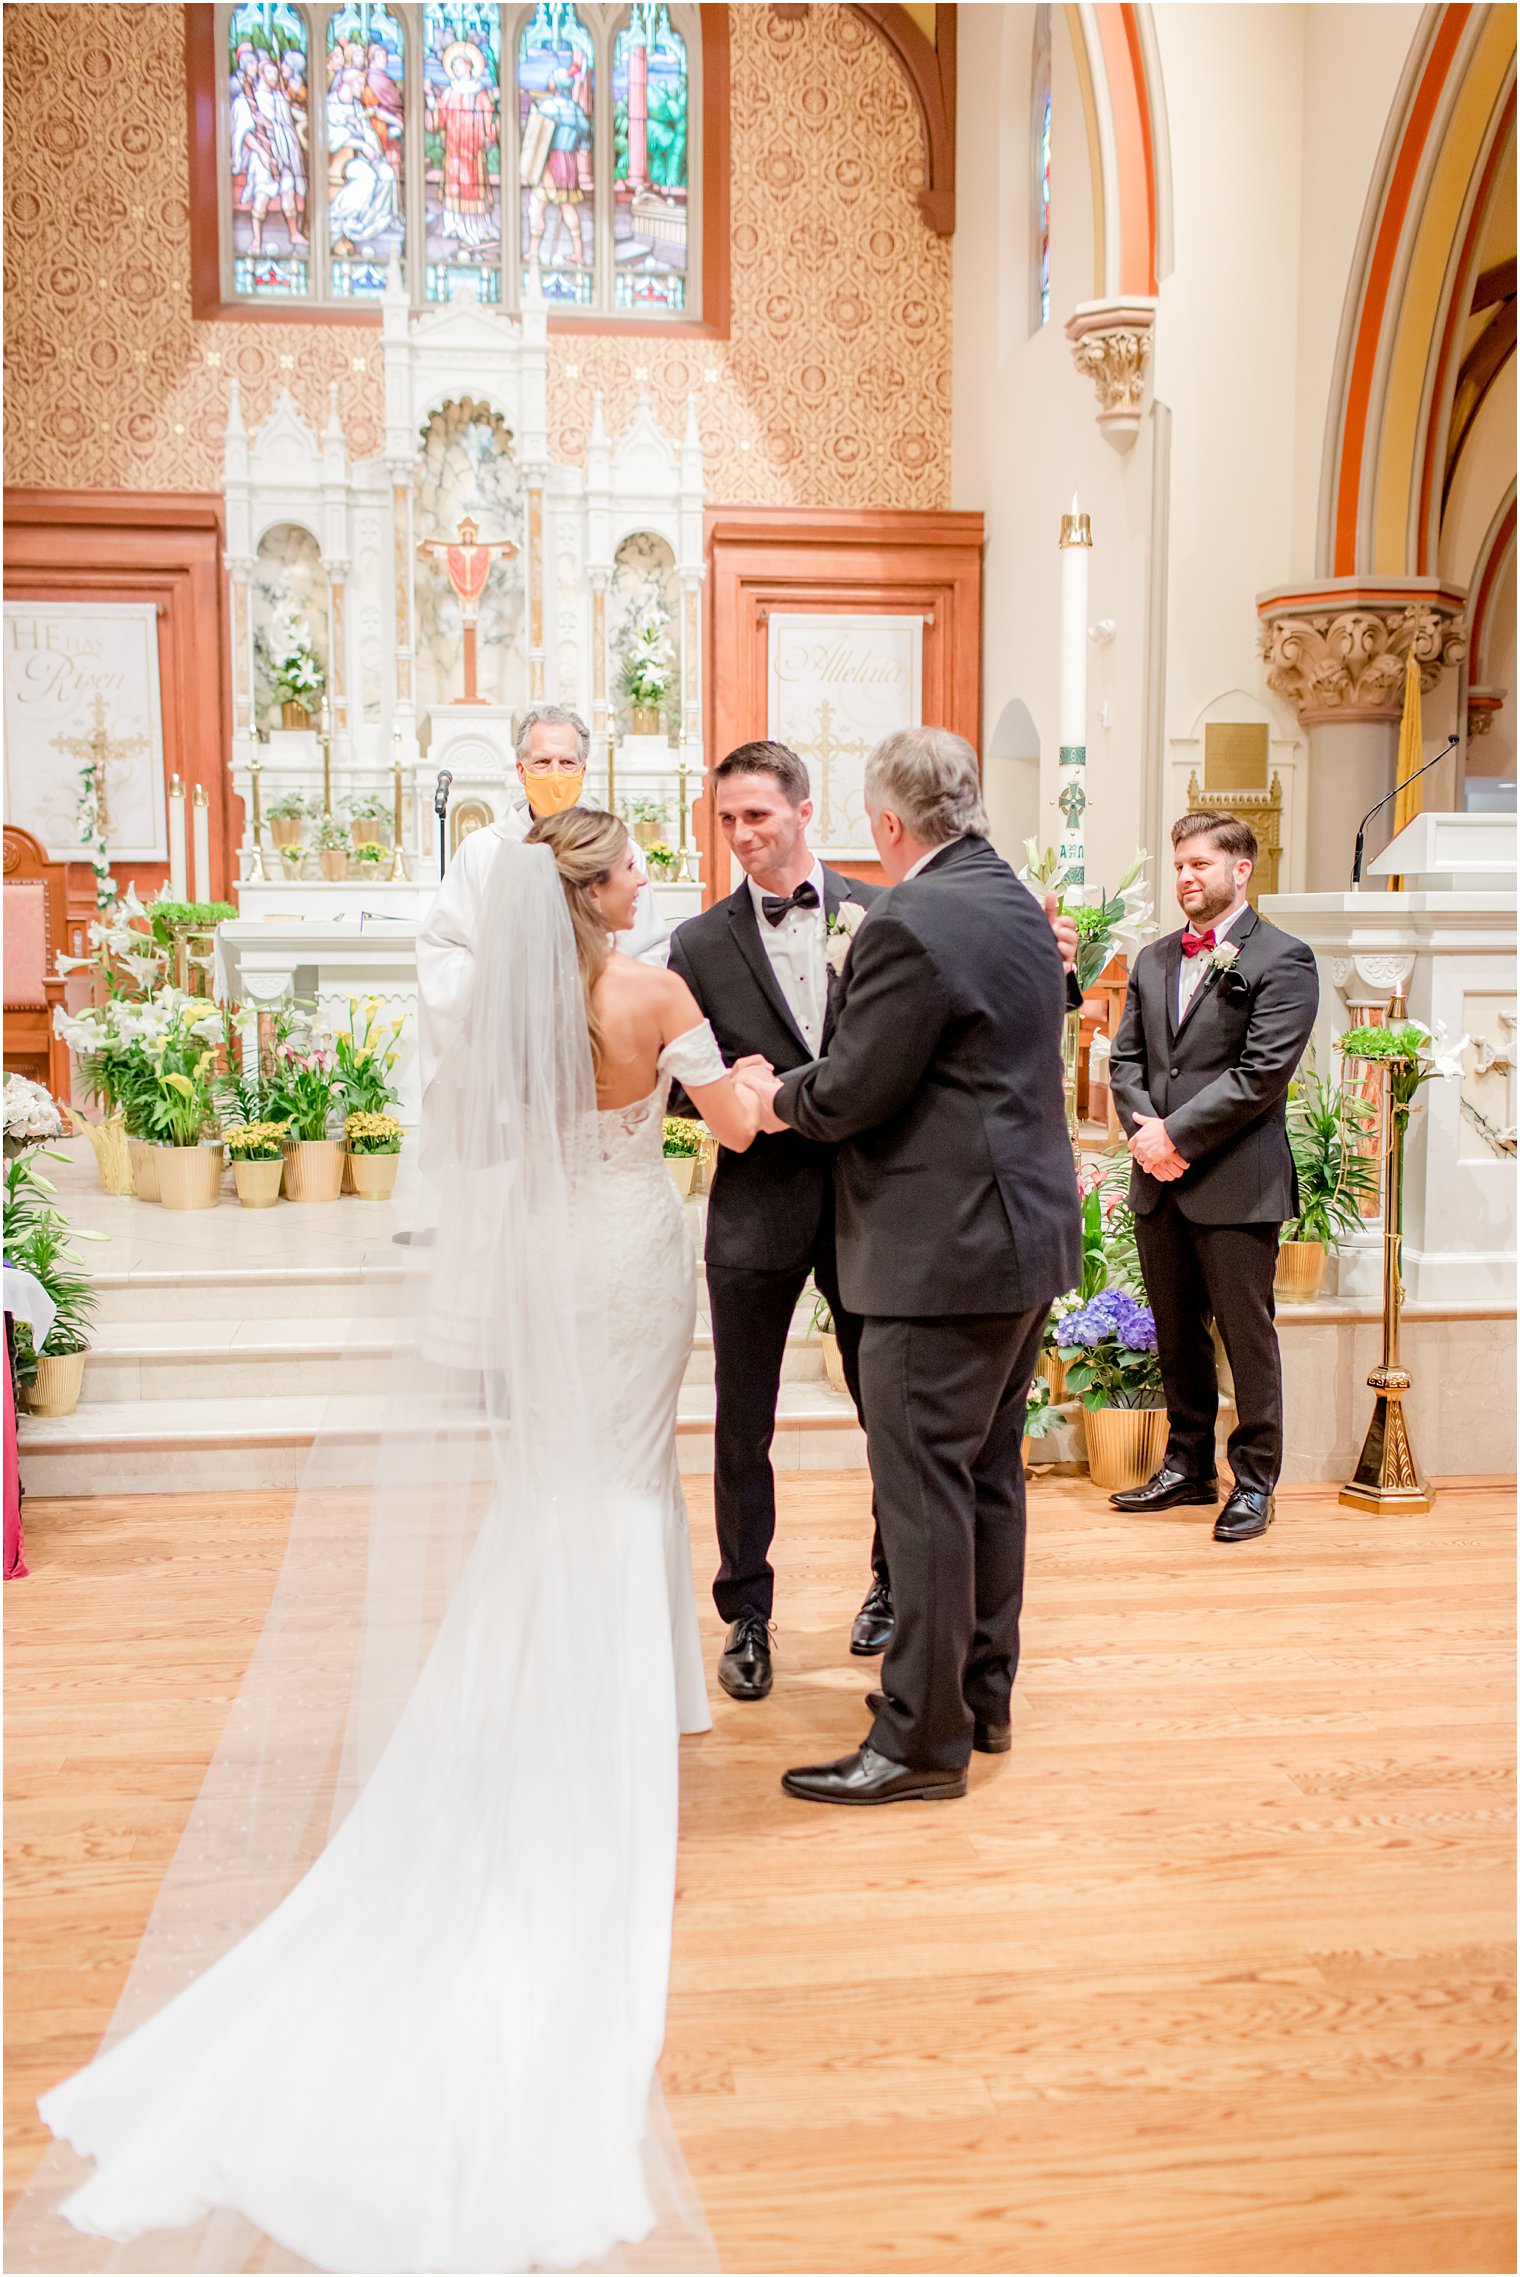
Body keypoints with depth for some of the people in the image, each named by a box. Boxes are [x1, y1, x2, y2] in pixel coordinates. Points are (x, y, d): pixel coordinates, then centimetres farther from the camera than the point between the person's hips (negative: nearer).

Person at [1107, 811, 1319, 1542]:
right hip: (1159, 1180, 6)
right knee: (1176, 1334, 14)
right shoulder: (1152, 961, 15)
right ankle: (1188, 1467, 26)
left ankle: (1253, 1482, 13)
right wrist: (1144, 1132, -7)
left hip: (1236, 1184, -6)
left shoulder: (1283, 960, -5)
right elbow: (1126, 1058, 12)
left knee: (1246, 1336, 2)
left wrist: (1177, 1134, -15)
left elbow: (1262, 1072, -14)